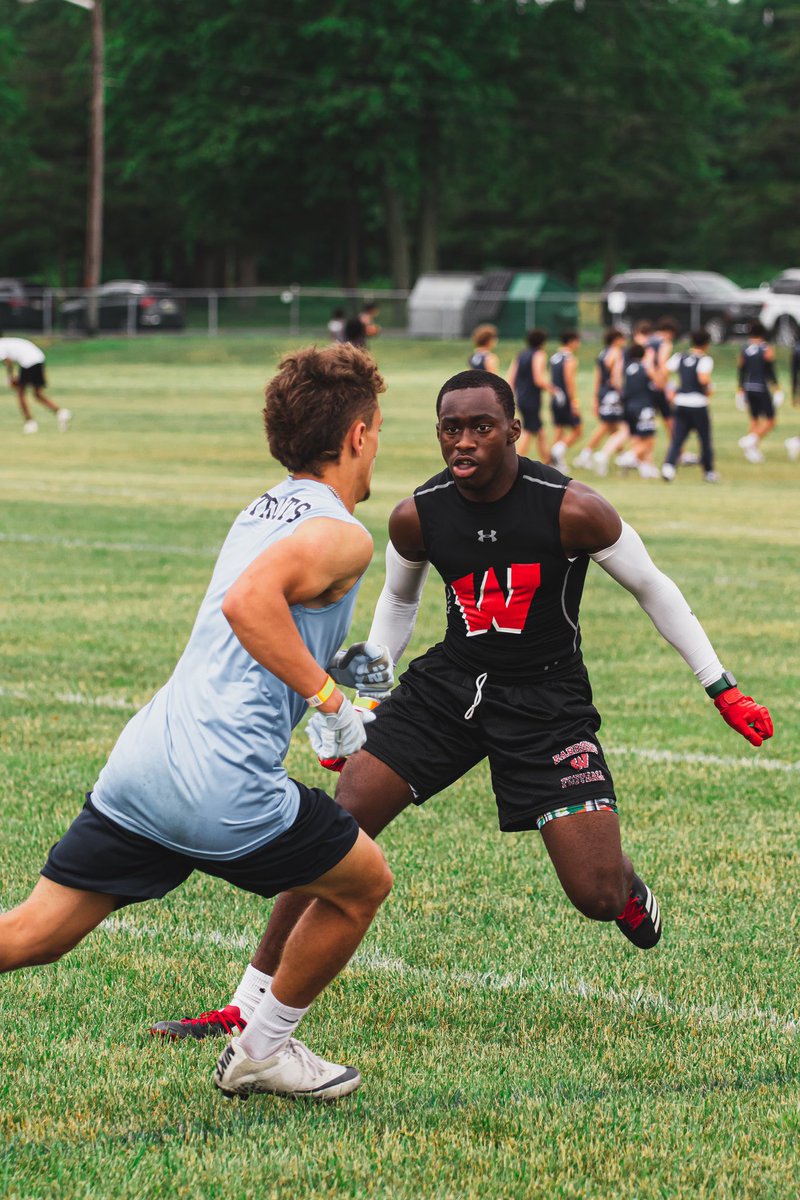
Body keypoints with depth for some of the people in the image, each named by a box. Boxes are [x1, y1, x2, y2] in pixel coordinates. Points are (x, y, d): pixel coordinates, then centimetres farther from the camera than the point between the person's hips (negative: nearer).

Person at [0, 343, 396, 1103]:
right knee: (363, 883, 16)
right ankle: (262, 1053, 26)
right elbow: (247, 603, -25)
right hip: (223, 788, -8)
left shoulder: (263, 511, 21)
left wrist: (329, 666, 38)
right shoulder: (341, 536, -6)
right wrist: (328, 697, -18)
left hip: (140, 759, 8)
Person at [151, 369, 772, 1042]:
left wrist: (723, 688, 1)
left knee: (598, 898, -12)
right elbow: (398, 601, 16)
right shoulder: (417, 517, -7)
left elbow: (652, 589, -2)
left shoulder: (571, 510, -17)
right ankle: (249, 1008, -5)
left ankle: (628, 884, 31)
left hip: (547, 699, -3)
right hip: (449, 683, 3)